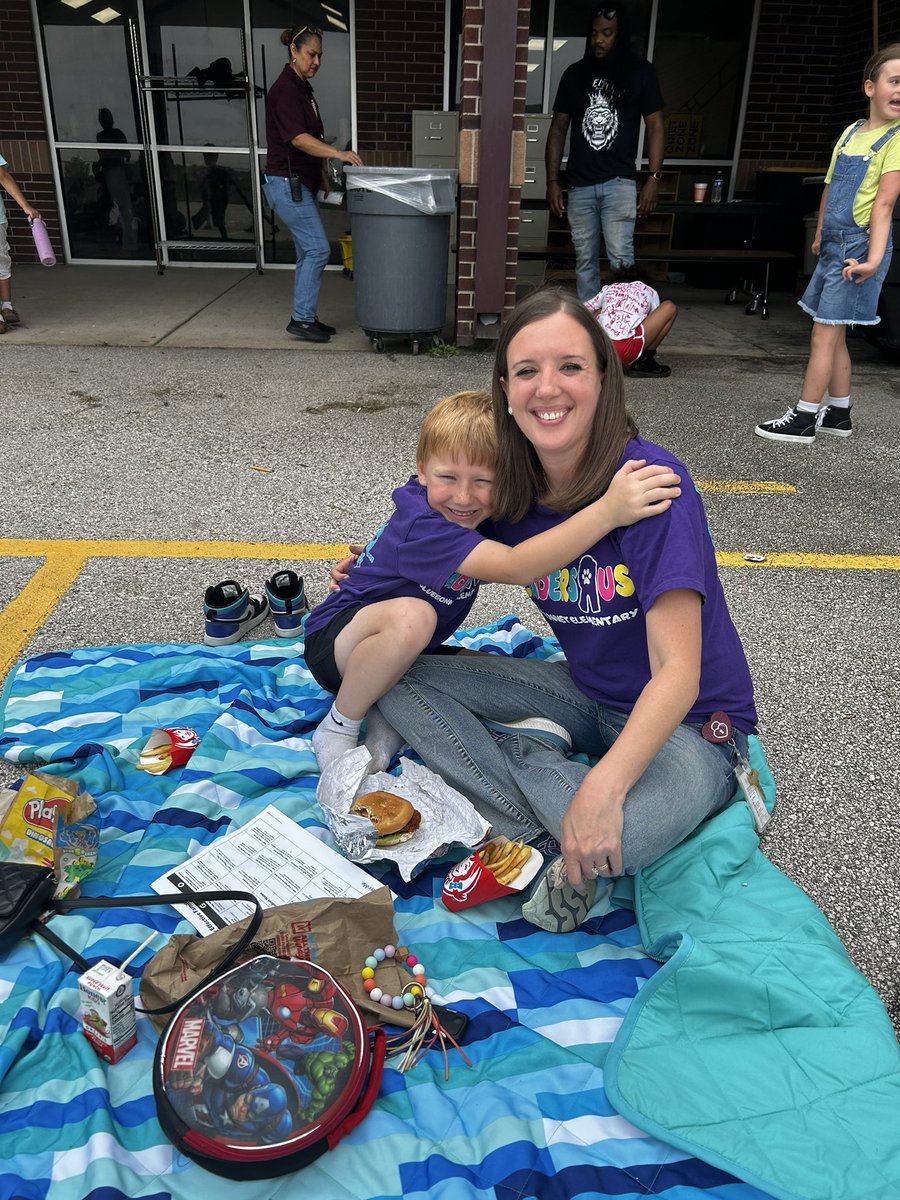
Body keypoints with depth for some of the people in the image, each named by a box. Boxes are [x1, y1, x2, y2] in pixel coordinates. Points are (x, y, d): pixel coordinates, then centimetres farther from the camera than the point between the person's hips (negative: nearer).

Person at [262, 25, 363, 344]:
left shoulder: (302, 88, 17)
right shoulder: (284, 89, -13)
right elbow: (298, 139, -23)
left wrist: (322, 173, 19)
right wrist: (338, 154, -31)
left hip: (301, 183, 10)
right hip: (286, 182, -10)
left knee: (308, 252, 10)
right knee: (318, 248, -12)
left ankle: (305, 317, 16)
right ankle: (302, 319, -8)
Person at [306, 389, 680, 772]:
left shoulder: (485, 514, -6)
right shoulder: (422, 524, -31)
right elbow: (516, 568, -41)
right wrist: (608, 511, -51)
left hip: (405, 653, 8)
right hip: (333, 640, -8)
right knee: (410, 615, -40)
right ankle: (337, 728, -17)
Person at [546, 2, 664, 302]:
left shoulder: (640, 72, 3)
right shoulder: (575, 73, 9)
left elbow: (654, 125, 3)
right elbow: (558, 129, 12)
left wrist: (654, 178, -7)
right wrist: (552, 181, 5)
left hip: (619, 182, -3)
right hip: (580, 184, 3)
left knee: (620, 258, -13)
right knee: (585, 260, 6)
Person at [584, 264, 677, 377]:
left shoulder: (608, 288, 30)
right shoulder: (649, 292, 25)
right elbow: (656, 323, 30)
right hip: (626, 350, -4)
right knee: (670, 308, 17)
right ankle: (644, 362, 12)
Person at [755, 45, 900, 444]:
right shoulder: (850, 133, 11)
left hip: (859, 246, -7)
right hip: (834, 244, 8)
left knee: (824, 332, -7)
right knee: (834, 333, 12)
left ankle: (804, 419, -1)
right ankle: (838, 414, 23)